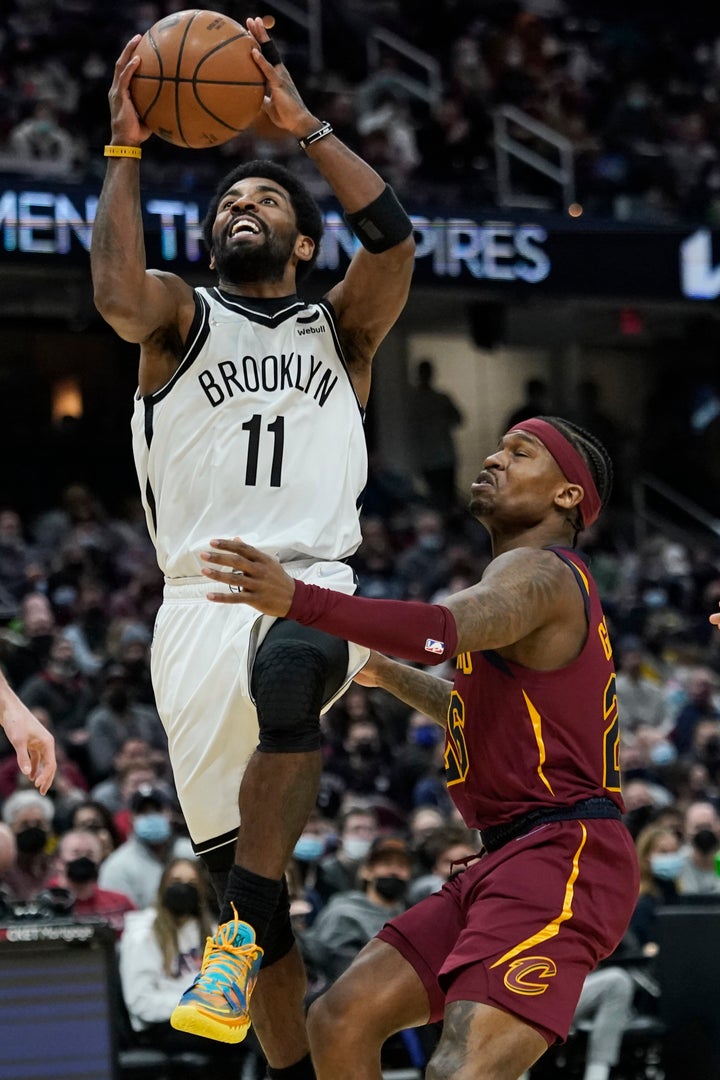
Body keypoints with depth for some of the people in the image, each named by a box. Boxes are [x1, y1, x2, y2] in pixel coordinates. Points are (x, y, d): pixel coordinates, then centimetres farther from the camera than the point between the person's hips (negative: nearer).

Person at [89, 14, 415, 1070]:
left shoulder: (340, 329, 19)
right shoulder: (182, 319, 17)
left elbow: (393, 238, -2)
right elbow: (117, 291, -7)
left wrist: (302, 124, -4)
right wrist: (125, 149, -8)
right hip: (198, 597, 1)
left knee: (286, 678, -40)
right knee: (242, 875, -1)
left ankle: (242, 931, -35)